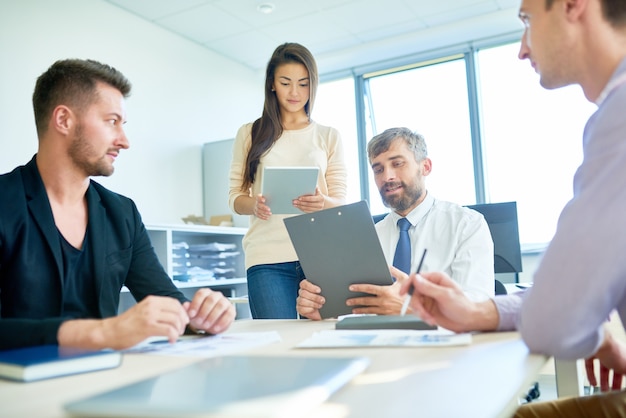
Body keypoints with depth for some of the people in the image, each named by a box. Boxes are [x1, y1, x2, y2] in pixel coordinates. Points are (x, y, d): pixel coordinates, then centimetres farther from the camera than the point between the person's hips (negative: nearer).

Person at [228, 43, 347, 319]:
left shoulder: (329, 137, 14)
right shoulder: (250, 134, 12)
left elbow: (341, 201, 9)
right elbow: (235, 197, 10)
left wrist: (323, 203, -14)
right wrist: (253, 204, -13)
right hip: (268, 259, -1)